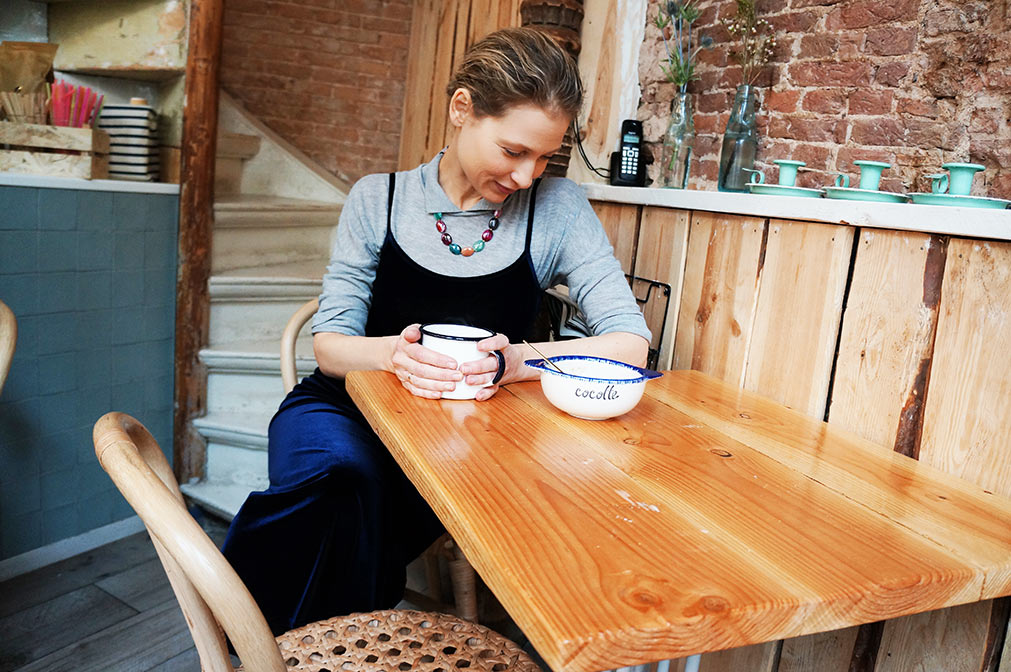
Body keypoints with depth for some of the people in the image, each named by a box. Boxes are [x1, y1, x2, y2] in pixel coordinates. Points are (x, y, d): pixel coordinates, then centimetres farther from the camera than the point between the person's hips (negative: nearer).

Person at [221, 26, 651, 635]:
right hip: (345, 407, 1)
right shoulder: (379, 199, 1)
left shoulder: (557, 209, -3)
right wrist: (392, 352, -23)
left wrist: (519, 360, -27)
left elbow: (632, 344, -9)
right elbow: (330, 344, 0)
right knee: (339, 471, -33)